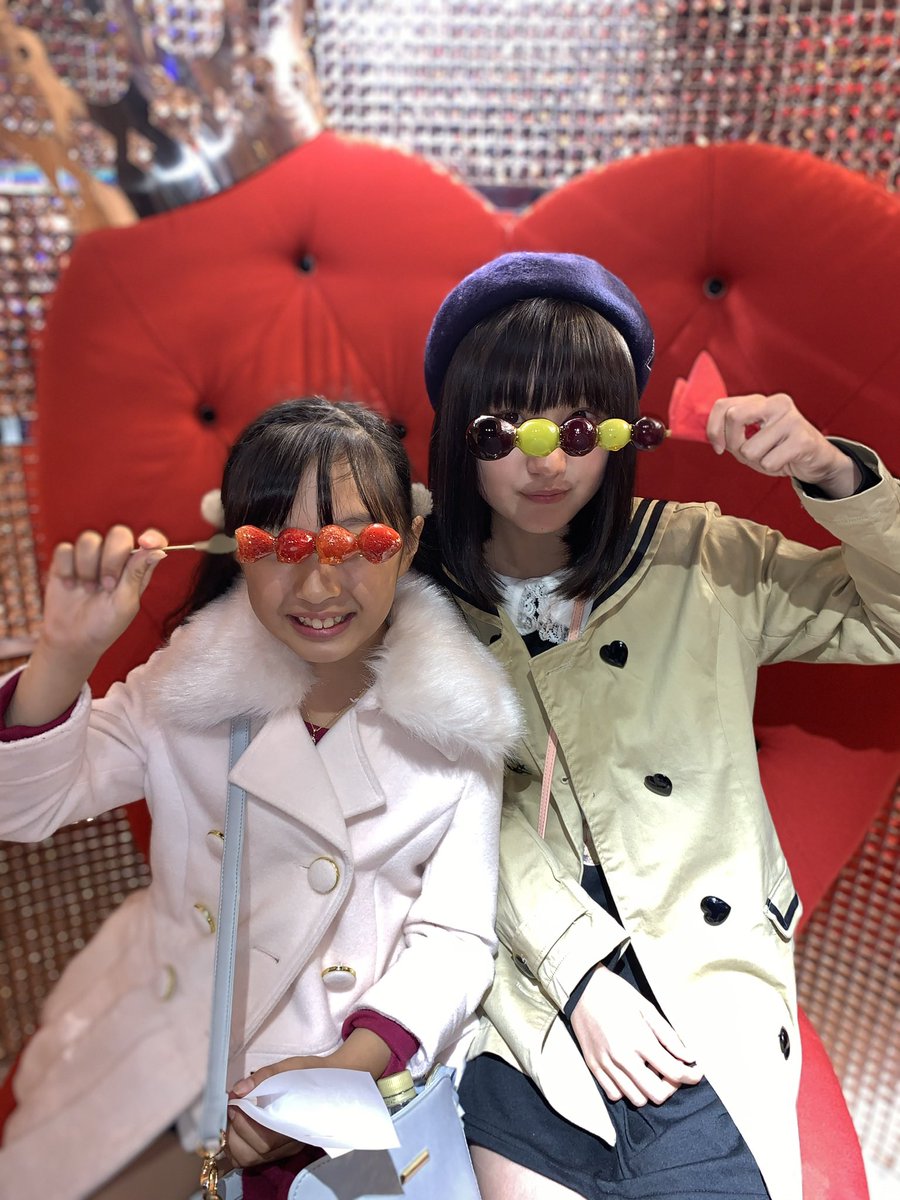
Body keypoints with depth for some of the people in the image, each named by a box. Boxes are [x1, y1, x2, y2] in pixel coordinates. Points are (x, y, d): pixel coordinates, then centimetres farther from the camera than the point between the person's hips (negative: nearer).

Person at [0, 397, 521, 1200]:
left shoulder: (458, 719, -8)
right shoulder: (193, 681, -5)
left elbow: (452, 935, -8)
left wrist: (353, 1065, -24)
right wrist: (66, 653, -21)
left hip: (367, 1064, -1)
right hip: (167, 1051, 2)